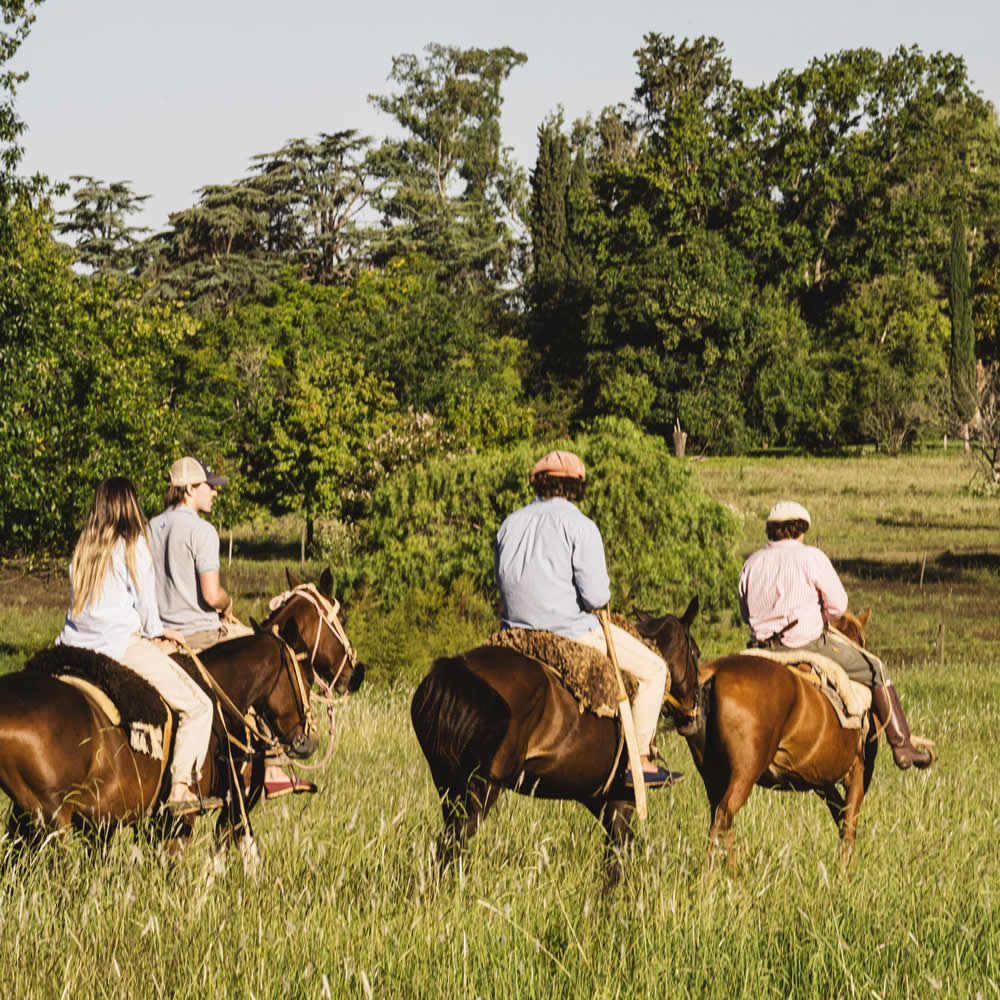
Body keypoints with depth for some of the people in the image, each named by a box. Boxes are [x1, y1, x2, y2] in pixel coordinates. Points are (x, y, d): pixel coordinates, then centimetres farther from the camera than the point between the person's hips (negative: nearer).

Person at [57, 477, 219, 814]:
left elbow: (81, 603, 15)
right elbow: (144, 598, -4)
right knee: (198, 706, -1)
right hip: (121, 644, -7)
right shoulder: (133, 545, -5)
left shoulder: (83, 547, 13)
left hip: (75, 644, 7)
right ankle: (181, 789, -8)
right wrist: (156, 632, 16)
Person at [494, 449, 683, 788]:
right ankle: (640, 760, 3)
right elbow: (596, 595, -17)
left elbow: (506, 582, 14)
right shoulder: (579, 525, -12)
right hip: (571, 631, -7)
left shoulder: (510, 525, 6)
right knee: (653, 670, 8)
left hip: (517, 630, 7)